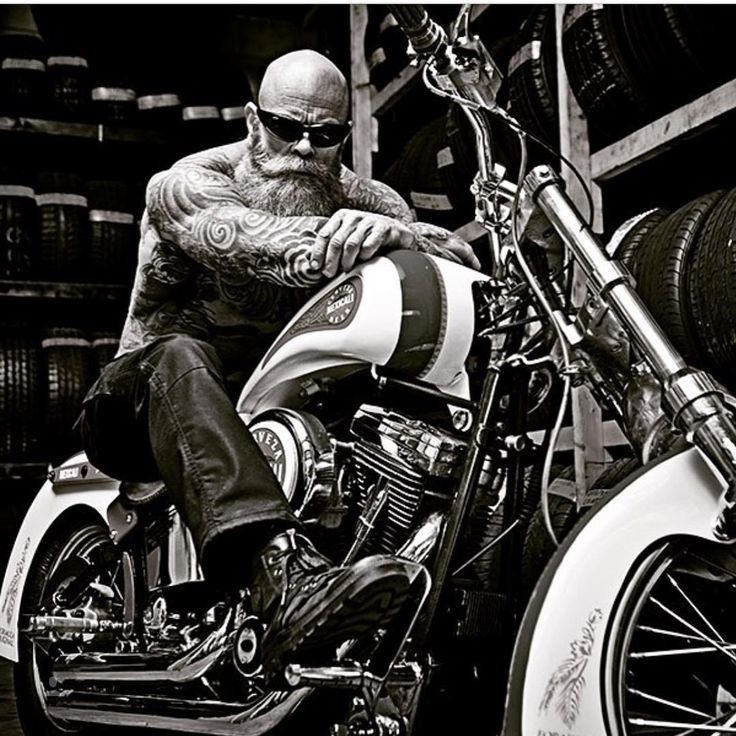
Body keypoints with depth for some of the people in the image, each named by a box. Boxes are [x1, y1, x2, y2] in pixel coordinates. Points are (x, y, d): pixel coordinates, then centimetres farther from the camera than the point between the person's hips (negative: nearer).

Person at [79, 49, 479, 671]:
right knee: (181, 358, -39)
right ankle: (284, 574, -59)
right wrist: (325, 240, -51)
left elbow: (465, 261, -11)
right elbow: (236, 235, -30)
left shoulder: (363, 200, 6)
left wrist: (394, 232, -36)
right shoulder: (185, 183, -5)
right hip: (142, 402, -3)